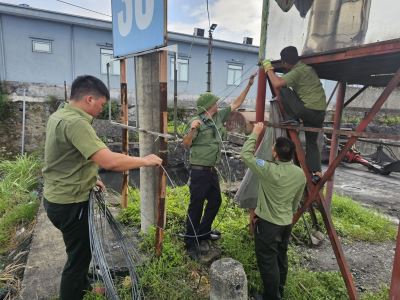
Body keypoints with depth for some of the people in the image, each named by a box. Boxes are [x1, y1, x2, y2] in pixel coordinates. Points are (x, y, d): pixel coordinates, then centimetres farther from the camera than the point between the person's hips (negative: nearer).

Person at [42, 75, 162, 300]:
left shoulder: (59, 115, 6)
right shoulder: (75, 122, -27)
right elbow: (109, 161, -37)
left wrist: (89, 179, 13)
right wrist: (145, 161, -23)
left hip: (59, 197, 10)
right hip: (70, 203, -10)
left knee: (81, 249, 27)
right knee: (79, 254, 9)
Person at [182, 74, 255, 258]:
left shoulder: (218, 117, 8)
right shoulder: (196, 122, -13)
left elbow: (236, 104, 16)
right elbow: (186, 144, -16)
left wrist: (249, 85, 16)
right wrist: (192, 129, -34)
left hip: (212, 170, 8)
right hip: (199, 171, -8)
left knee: (215, 201, 18)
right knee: (196, 206, -2)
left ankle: (203, 233, 35)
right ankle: (190, 242, 12)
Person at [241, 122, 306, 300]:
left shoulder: (269, 170, -27)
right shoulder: (300, 174, -5)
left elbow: (245, 154, -19)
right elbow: (296, 202, 7)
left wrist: (255, 133, -10)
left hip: (267, 223, -7)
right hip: (287, 222, 7)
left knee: (268, 262, 8)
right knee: (281, 258, 23)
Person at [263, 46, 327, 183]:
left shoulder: (297, 71, -12)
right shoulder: (307, 67, 16)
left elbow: (277, 84, -24)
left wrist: (269, 68, -10)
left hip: (309, 110, -9)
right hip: (320, 112, 9)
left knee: (282, 90, -7)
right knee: (312, 142, 17)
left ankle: (291, 119, -5)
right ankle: (316, 172, 11)